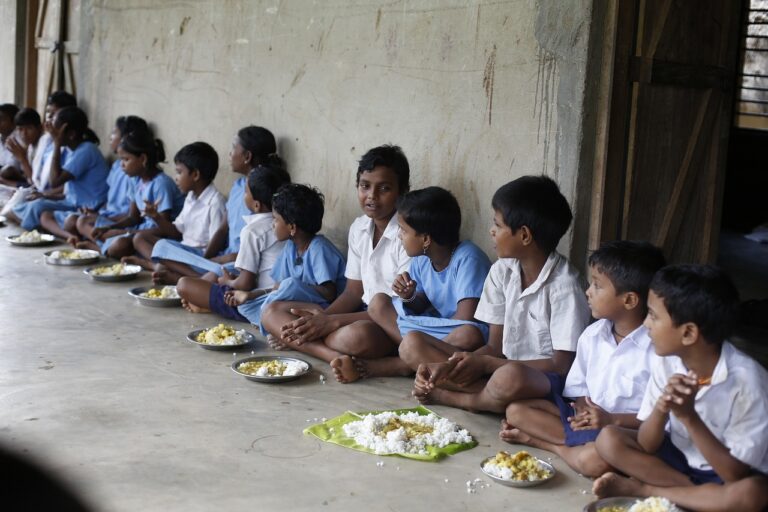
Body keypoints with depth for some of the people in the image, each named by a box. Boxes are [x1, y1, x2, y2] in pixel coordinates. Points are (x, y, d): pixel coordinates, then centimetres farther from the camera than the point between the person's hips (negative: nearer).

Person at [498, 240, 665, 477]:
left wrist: (612, 420, -20)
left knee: (594, 460, -38)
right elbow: (579, 390, 10)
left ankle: (543, 441, -11)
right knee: (516, 410, -8)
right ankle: (582, 441, -14)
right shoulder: (591, 335, 5)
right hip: (590, 420, 6)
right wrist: (583, 411, -12)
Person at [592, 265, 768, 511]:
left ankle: (640, 489, -17)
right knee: (608, 439, -14)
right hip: (678, 457, 4)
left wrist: (689, 417, -33)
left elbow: (736, 474, -25)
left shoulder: (747, 379, -26)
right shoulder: (666, 361, -12)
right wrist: (661, 408, -29)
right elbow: (647, 446, -9)